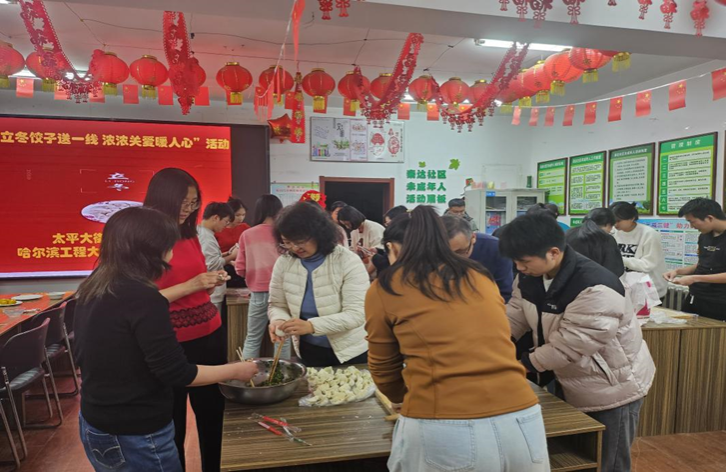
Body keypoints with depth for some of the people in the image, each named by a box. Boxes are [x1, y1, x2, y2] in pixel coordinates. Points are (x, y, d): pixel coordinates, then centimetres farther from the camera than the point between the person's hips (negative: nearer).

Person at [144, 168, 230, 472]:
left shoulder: (190, 235, 9)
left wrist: (213, 282, -2)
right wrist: (191, 285, -23)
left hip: (210, 335, 7)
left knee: (213, 414, 18)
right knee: (173, 424, 11)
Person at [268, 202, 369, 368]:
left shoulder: (348, 261, -20)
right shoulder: (284, 263, -8)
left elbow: (356, 314, -26)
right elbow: (277, 305, 1)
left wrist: (311, 326, -37)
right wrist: (278, 320, -23)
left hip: (350, 352, -3)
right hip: (308, 351, 3)